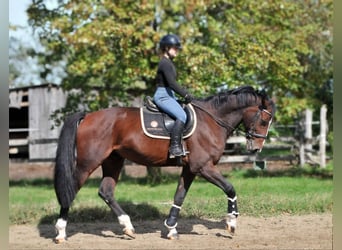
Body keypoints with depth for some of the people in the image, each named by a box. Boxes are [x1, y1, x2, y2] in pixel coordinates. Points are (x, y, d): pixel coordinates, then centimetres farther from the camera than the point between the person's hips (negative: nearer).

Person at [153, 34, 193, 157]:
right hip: (163, 95, -11)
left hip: (169, 95, 11)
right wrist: (185, 95, -16)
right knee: (182, 116, -27)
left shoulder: (169, 63, 20)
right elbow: (172, 83, -20)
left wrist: (185, 94, 12)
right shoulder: (165, 63, -12)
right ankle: (174, 146, -30)